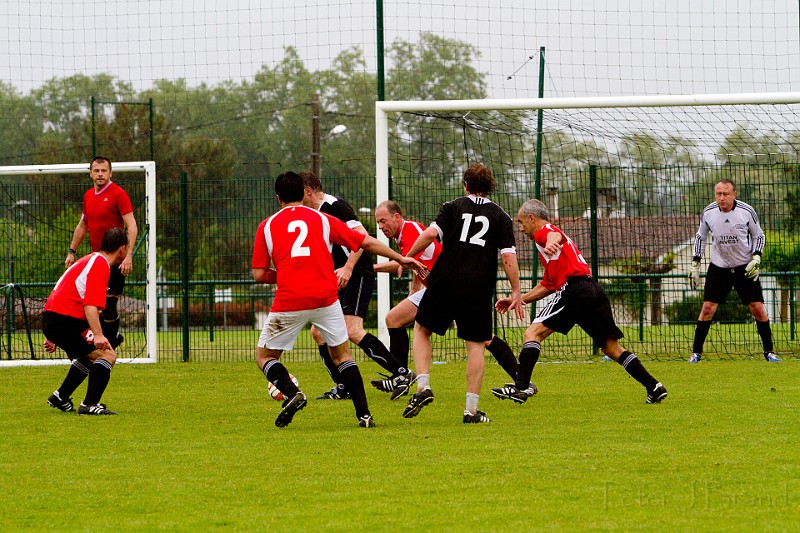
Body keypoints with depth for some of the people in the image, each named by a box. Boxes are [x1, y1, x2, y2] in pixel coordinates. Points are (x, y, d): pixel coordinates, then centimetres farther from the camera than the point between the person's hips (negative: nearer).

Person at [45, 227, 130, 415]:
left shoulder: (90, 260, 21)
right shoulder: (100, 264, -11)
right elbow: (90, 304, -24)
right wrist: (97, 335, -34)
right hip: (64, 320, -11)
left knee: (87, 357, 29)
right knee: (107, 355, -15)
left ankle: (60, 398, 36)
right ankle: (90, 405, -22)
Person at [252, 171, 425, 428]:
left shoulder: (266, 227, 9)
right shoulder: (323, 220, 12)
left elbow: (259, 275, 6)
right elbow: (367, 242, 15)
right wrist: (400, 259, 25)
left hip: (289, 302, -2)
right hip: (325, 298, 2)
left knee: (265, 356, 14)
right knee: (341, 354, 19)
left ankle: (292, 393, -13)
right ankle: (364, 414, 8)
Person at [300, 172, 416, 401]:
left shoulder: (334, 206, -12)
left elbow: (362, 236, -21)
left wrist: (348, 268, -27)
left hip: (357, 276, -10)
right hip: (337, 281, 10)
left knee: (352, 331, -21)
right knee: (318, 332, 5)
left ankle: (401, 373, -16)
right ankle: (343, 387, 9)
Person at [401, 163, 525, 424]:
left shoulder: (453, 207, 7)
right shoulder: (501, 217, 9)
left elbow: (431, 234, -7)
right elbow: (509, 257, 0)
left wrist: (406, 258, 3)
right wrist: (516, 292, 5)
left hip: (444, 282, 0)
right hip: (479, 288, 0)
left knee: (421, 329, 17)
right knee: (476, 345, 6)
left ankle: (423, 385, -1)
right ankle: (471, 410, 1)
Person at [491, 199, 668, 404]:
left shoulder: (544, 232, 6)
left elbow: (555, 235, -23)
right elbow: (546, 286, 38)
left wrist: (551, 243, -45)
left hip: (575, 288, -9)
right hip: (595, 291, 9)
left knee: (533, 333, -8)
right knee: (613, 349, 13)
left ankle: (521, 387, -18)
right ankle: (654, 387, 8)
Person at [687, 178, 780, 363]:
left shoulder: (747, 211, -13)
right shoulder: (708, 212, -9)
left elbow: (759, 236, 2)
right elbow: (700, 237, 8)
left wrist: (756, 258, -13)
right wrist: (695, 264, 5)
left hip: (745, 267, -1)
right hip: (718, 267, 1)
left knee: (758, 308, -4)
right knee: (707, 308, -8)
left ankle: (769, 351, 9)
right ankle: (696, 353, 2)